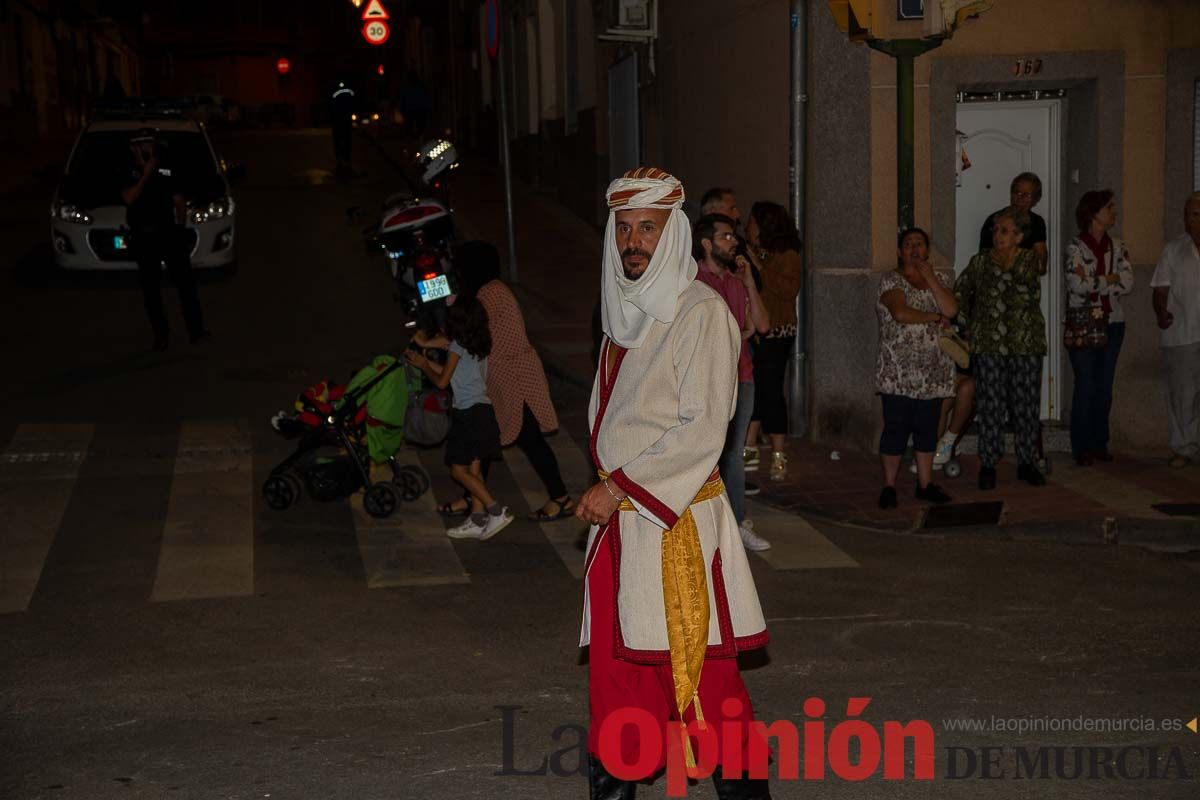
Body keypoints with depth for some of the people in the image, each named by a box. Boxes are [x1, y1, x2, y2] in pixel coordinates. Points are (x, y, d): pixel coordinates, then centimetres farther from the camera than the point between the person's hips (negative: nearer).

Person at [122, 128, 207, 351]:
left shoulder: (168, 171, 4)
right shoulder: (129, 174, 2)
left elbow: (180, 202, 7)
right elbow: (129, 199, -15)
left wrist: (179, 226, -1)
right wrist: (147, 173, -15)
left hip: (169, 233, 0)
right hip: (143, 238, 0)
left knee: (185, 282, -3)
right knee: (150, 288, 5)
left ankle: (196, 330, 0)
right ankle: (160, 333, 13)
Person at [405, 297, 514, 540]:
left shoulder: (458, 346, -10)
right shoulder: (480, 346, 13)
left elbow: (442, 382, -6)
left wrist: (423, 365, 11)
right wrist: (425, 359, 27)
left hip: (468, 414, -8)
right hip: (483, 410, 8)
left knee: (459, 470, -4)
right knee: (474, 469, 10)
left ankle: (497, 511, -11)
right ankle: (477, 521, 11)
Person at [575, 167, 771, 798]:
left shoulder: (701, 312, -10)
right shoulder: (624, 312, 14)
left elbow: (702, 430, -16)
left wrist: (619, 487, -15)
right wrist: (607, 491, 13)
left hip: (677, 520, -7)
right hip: (618, 515, 7)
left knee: (696, 668, -5)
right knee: (616, 661, 11)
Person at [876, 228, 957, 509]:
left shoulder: (941, 279, 13)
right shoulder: (891, 280, -3)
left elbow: (951, 309, -5)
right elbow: (901, 313, -19)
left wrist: (929, 276, -6)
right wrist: (935, 317, -7)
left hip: (933, 370, 5)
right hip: (898, 371, -5)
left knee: (927, 427, 9)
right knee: (896, 428, -3)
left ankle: (925, 483, 18)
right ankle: (889, 486, 6)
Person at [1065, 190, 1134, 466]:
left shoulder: (1117, 247, 8)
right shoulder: (1075, 247, -6)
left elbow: (1128, 283, -4)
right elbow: (1078, 285, -19)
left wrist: (1094, 283, -11)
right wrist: (1109, 279, -9)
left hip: (1112, 322, 5)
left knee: (1105, 386, 7)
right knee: (1086, 386, -3)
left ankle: (1099, 444, 16)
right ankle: (1082, 447, 5)